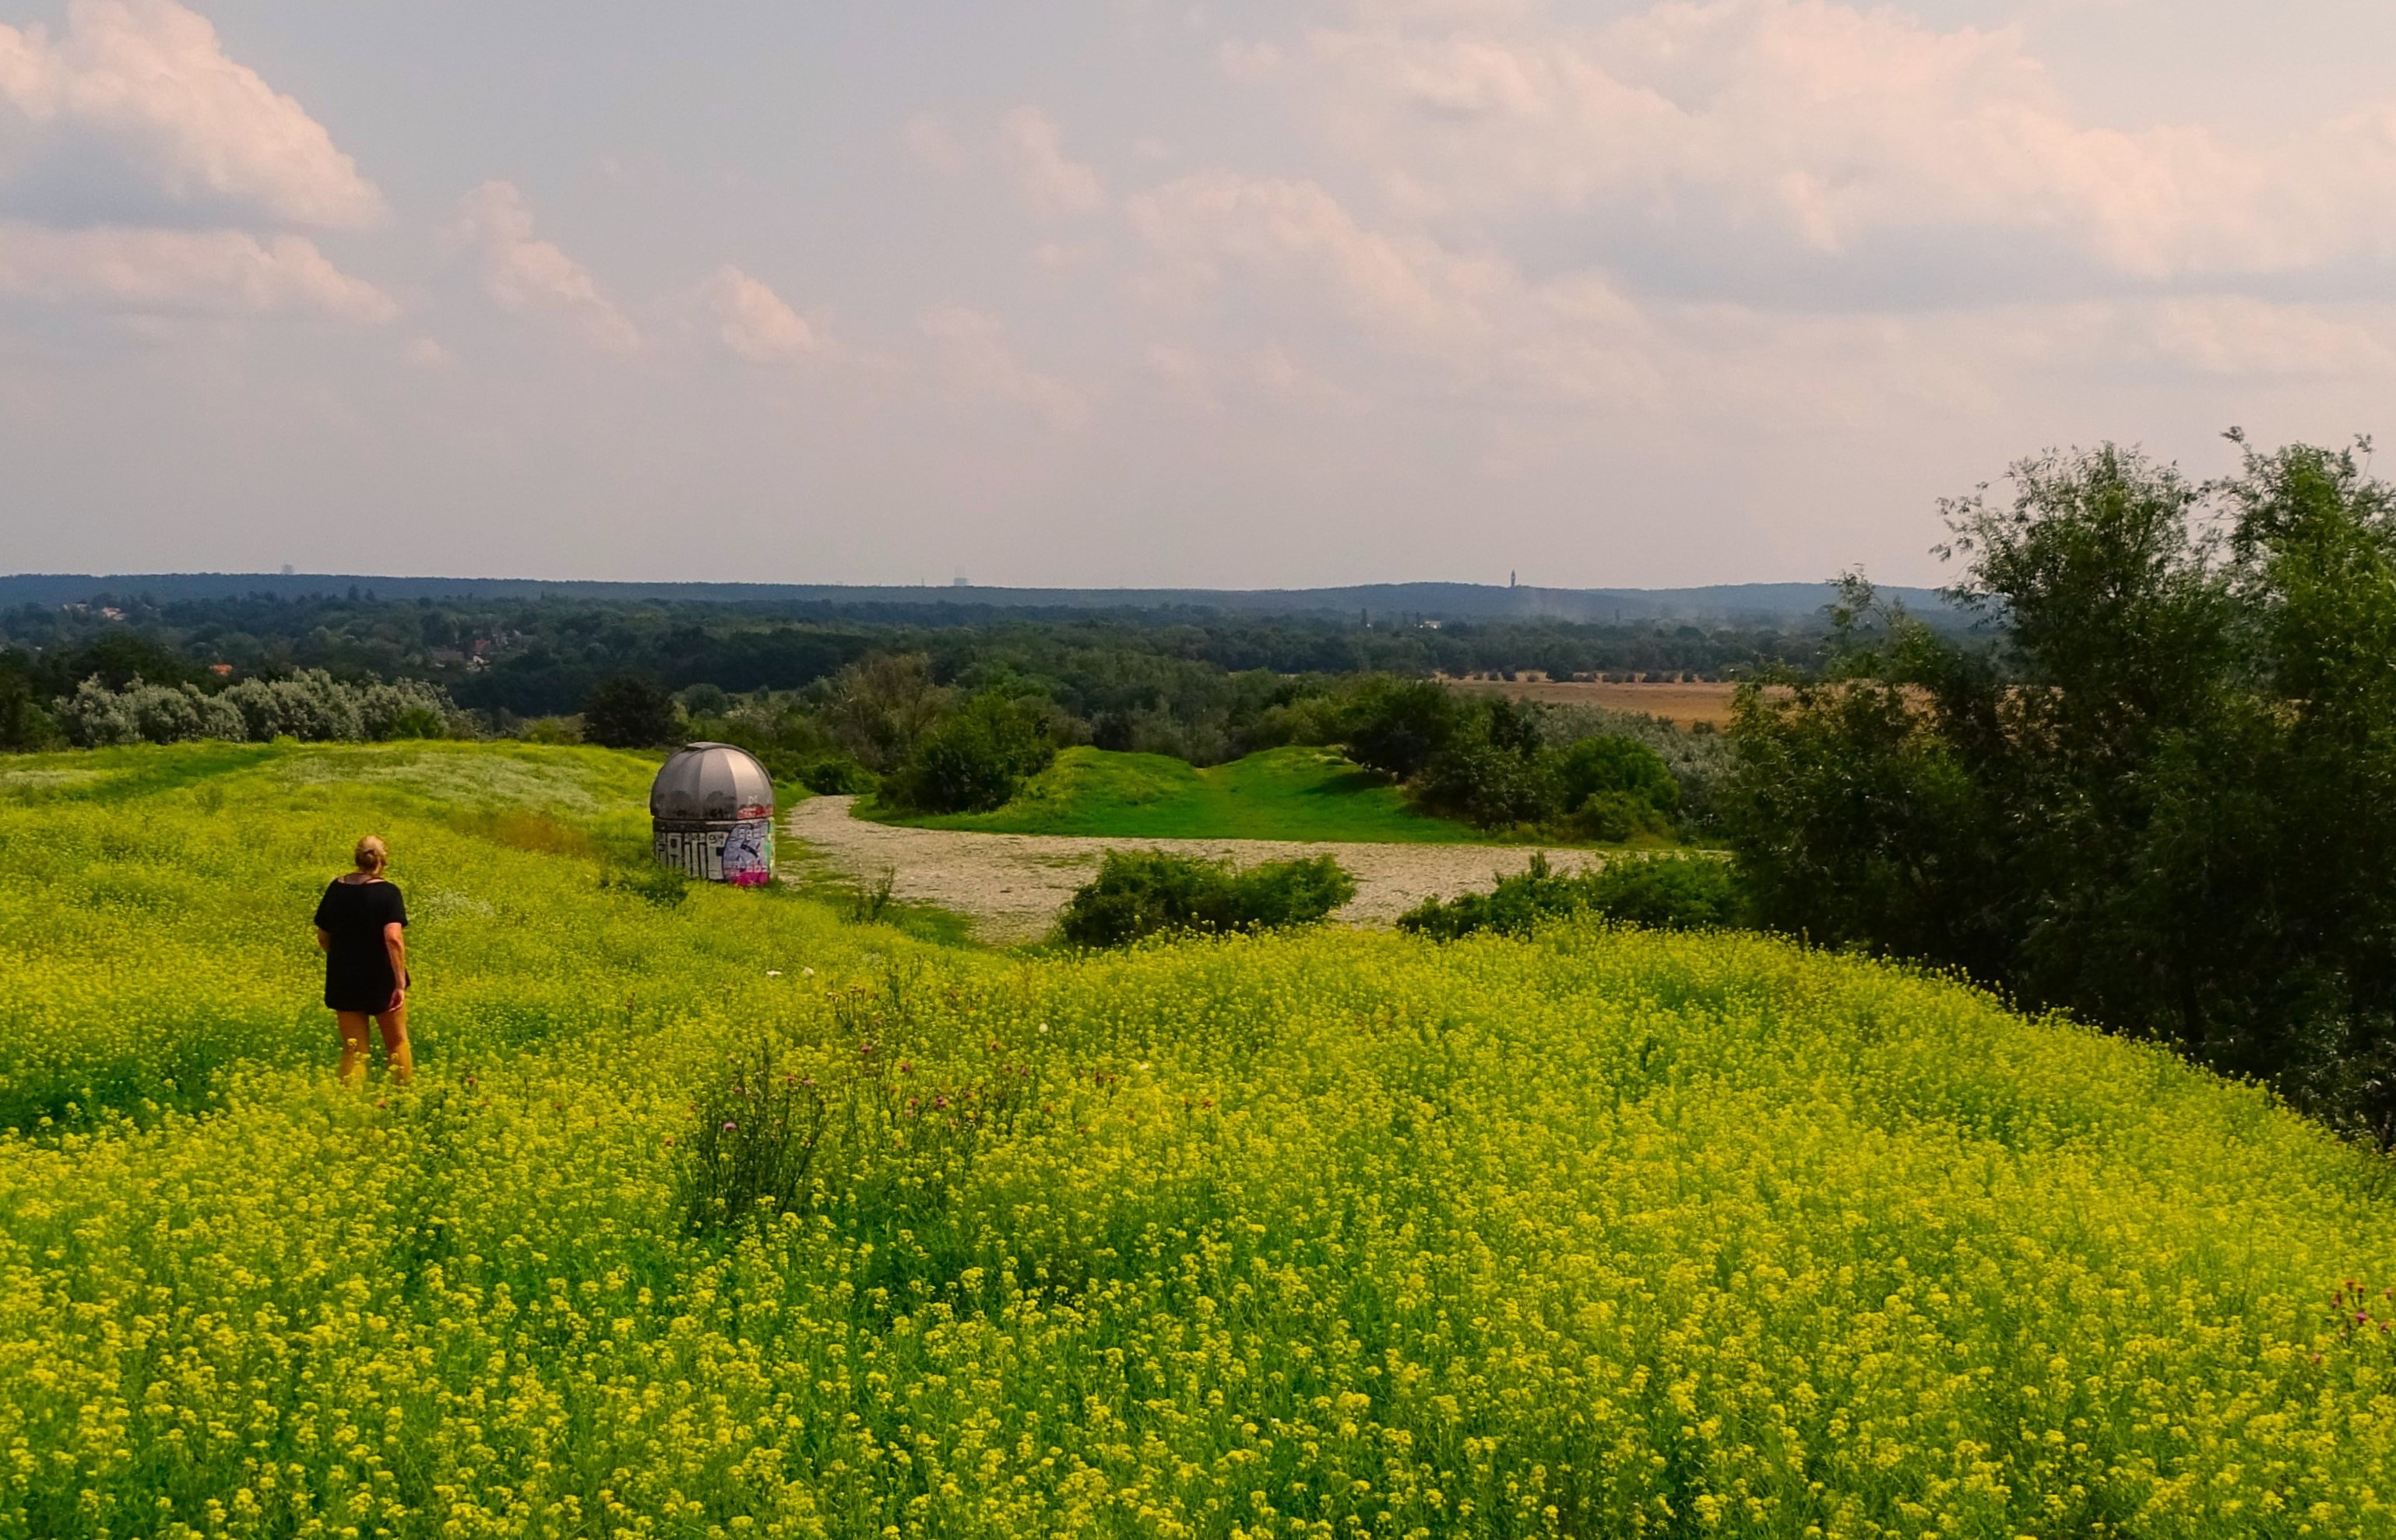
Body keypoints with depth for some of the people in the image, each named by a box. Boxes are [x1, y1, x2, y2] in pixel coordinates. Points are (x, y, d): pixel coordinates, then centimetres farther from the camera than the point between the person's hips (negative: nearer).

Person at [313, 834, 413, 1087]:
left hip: (344, 981, 3)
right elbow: (394, 938, -23)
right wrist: (400, 983, -21)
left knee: (353, 1049, 7)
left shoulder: (336, 889, 1)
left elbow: (323, 936, 9)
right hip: (381, 981, -3)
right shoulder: (387, 893, -13)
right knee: (396, 1042, 15)